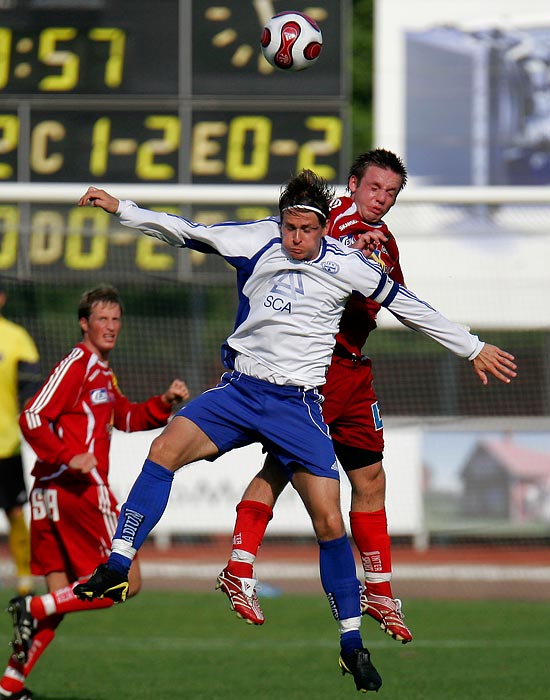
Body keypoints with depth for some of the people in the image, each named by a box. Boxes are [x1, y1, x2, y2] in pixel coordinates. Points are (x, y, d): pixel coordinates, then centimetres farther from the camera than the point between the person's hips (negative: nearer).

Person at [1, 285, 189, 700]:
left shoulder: (101, 371, 21)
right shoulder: (77, 364, -8)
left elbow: (126, 418, 34)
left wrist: (166, 402, 17)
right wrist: (70, 458, -24)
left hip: (51, 492, 10)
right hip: (80, 489, -10)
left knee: (61, 593, 9)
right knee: (126, 582, -5)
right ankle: (34, 609, -12)